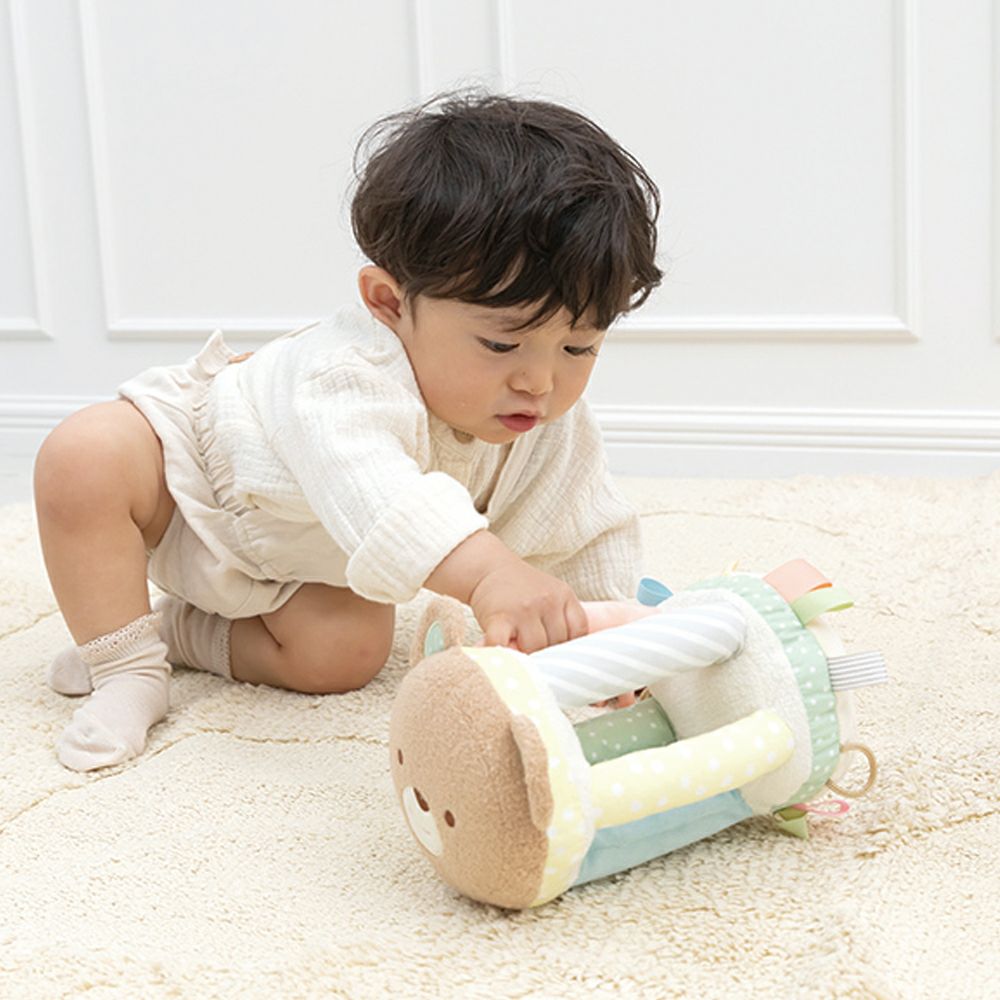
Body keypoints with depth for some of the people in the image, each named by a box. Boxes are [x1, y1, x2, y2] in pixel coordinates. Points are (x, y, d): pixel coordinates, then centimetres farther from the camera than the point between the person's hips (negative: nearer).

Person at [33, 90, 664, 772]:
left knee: (346, 654, -17)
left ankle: (184, 628, 4)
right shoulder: (349, 372, -48)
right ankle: (125, 663, -15)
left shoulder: (556, 434, -24)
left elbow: (597, 536, -9)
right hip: (193, 450, -5)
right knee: (83, 459, -31)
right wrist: (488, 570, -82)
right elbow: (366, 488, -67)